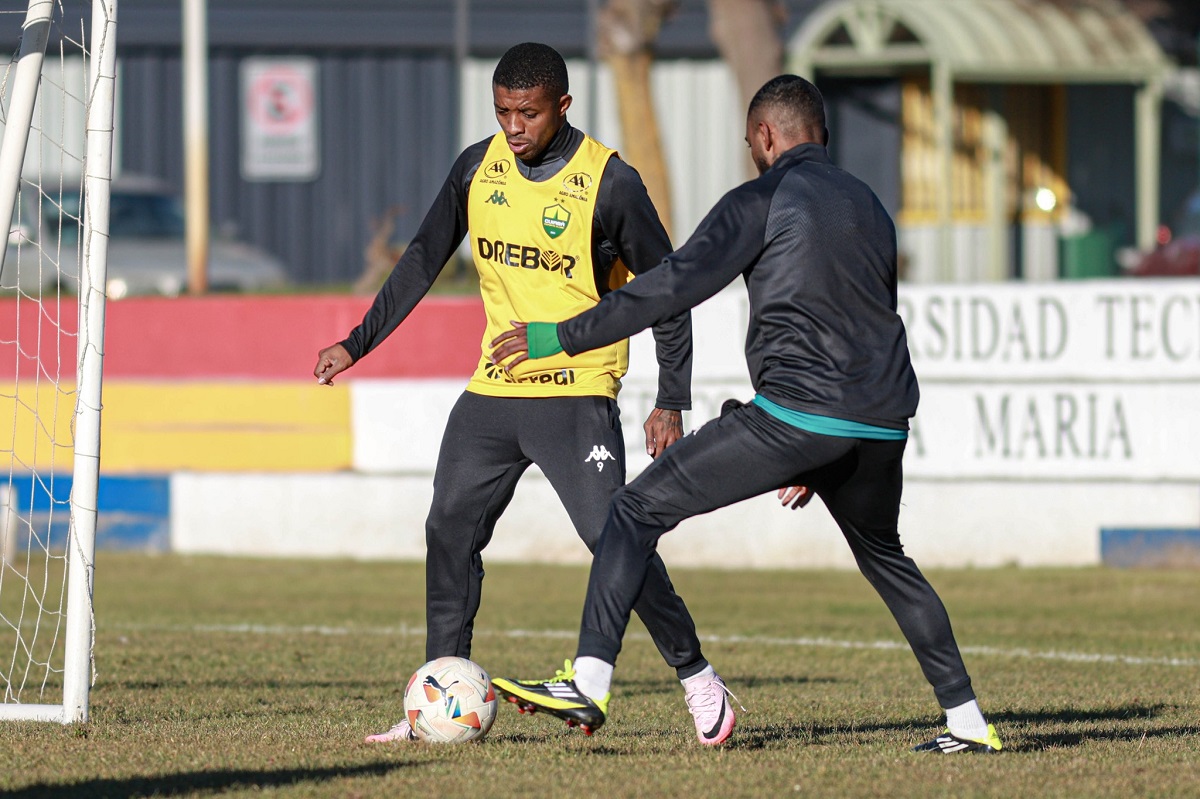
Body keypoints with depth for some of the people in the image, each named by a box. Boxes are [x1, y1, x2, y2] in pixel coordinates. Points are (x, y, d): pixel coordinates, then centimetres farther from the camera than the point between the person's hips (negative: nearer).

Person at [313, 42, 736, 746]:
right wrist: (358, 344, 14)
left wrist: (671, 403, -8)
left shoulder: (608, 182, -12)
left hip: (576, 393, -6)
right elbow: (423, 260, 16)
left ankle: (697, 678, 0)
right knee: (449, 536, 3)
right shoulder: (478, 168, 3)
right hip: (493, 391, 6)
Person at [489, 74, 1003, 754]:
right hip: (881, 428, 7)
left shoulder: (764, 200, 0)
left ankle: (590, 685, -11)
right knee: (885, 559, 30)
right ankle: (968, 722, 25)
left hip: (793, 413, -7)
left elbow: (675, 286, -8)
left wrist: (561, 338, -3)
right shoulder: (871, 208, 22)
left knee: (640, 509, 1)